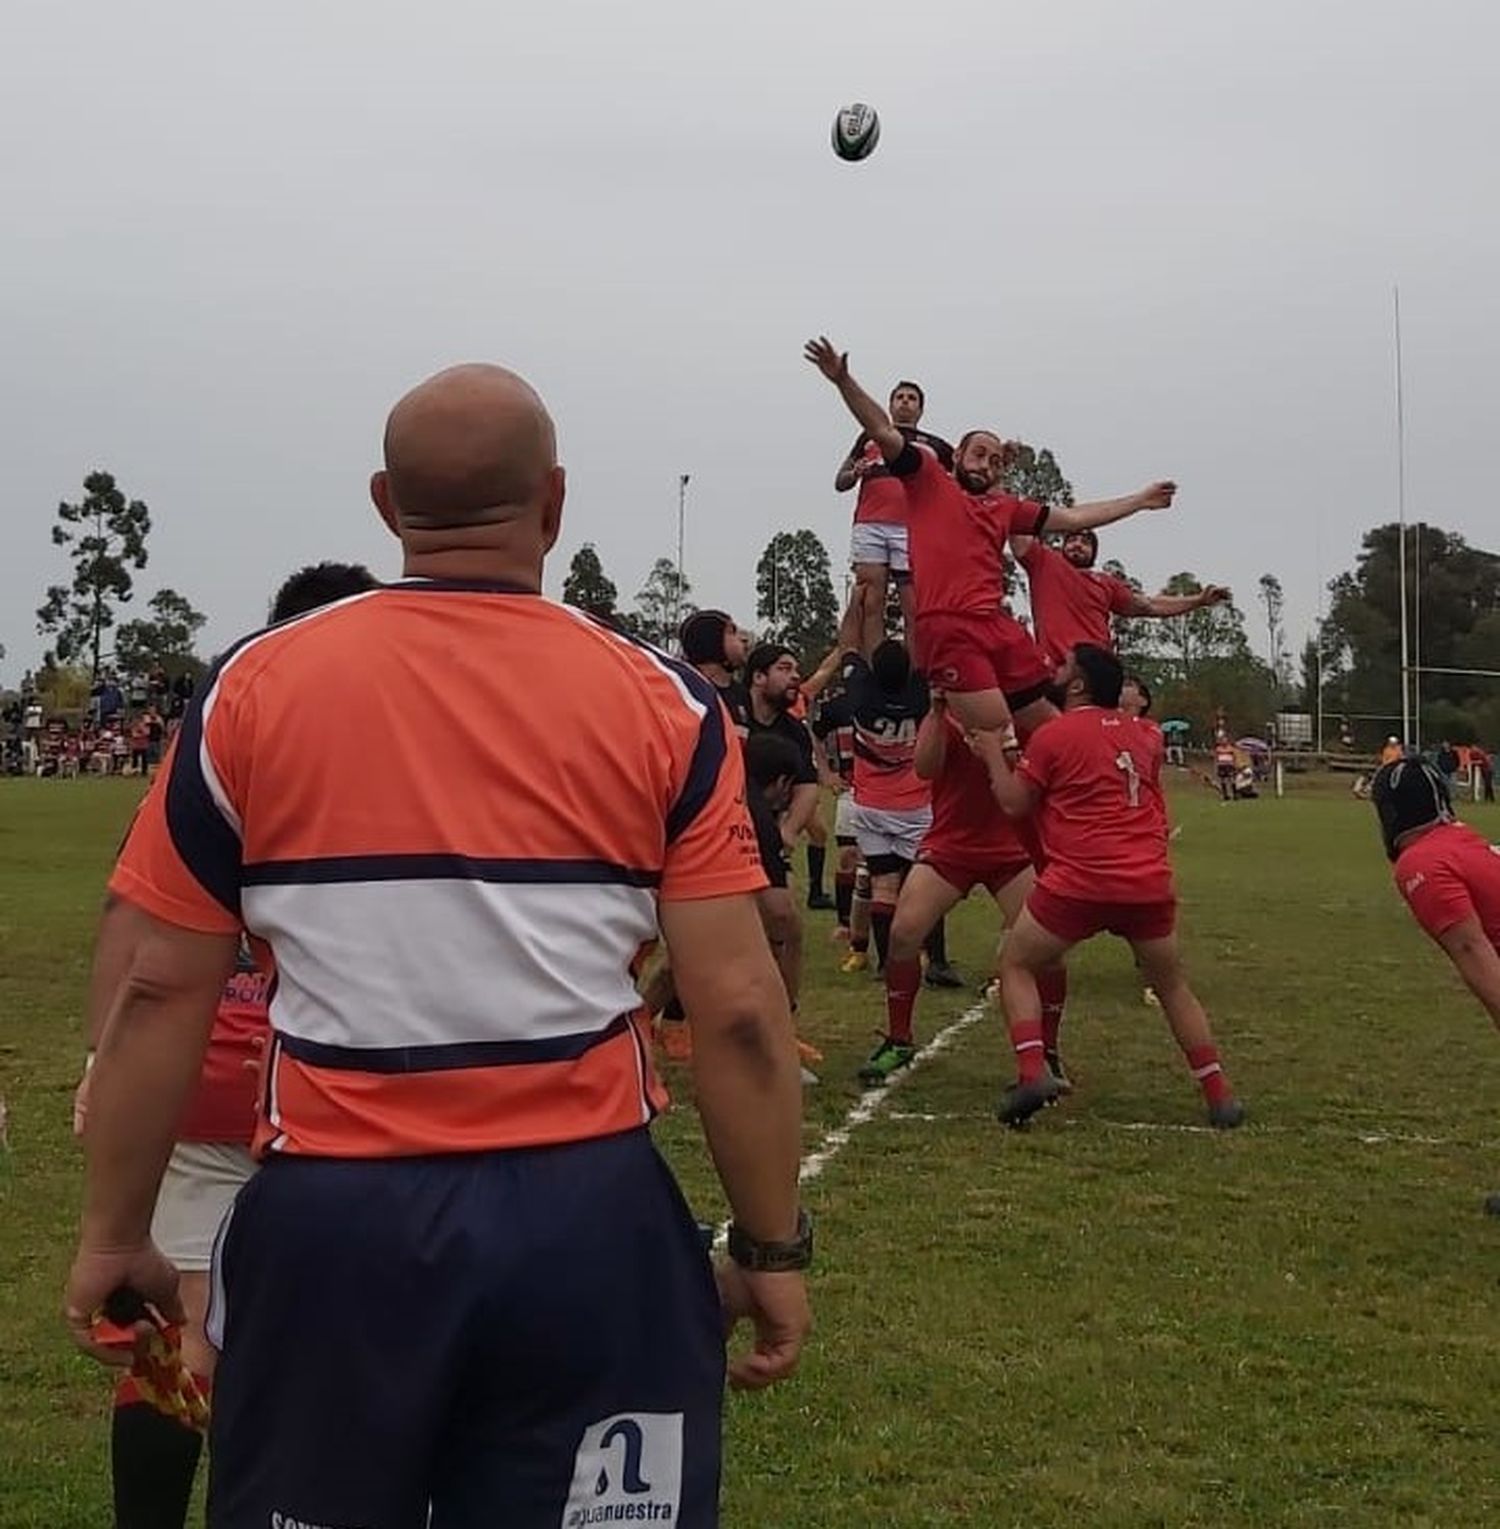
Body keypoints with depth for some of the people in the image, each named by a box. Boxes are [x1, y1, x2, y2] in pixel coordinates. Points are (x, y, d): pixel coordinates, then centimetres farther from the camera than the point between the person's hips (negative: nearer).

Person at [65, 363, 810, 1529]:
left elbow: (161, 995, 0)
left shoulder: (255, 688, -1)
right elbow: (738, 1011, -6)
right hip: (586, 1218, -1)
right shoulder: (660, 704, -3)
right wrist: (772, 1247, 4)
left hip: (330, 1220, 1)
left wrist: (114, 1234, 10)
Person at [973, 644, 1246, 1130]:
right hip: (1150, 883, 4)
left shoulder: (1054, 735, -2)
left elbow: (1015, 803, 5)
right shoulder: (1146, 737, 14)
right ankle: (1220, 1095, 16)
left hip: (1079, 884, -4)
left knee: (1016, 966, 13)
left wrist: (994, 755, 21)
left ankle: (1032, 1072, -5)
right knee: (1173, 985, 21)